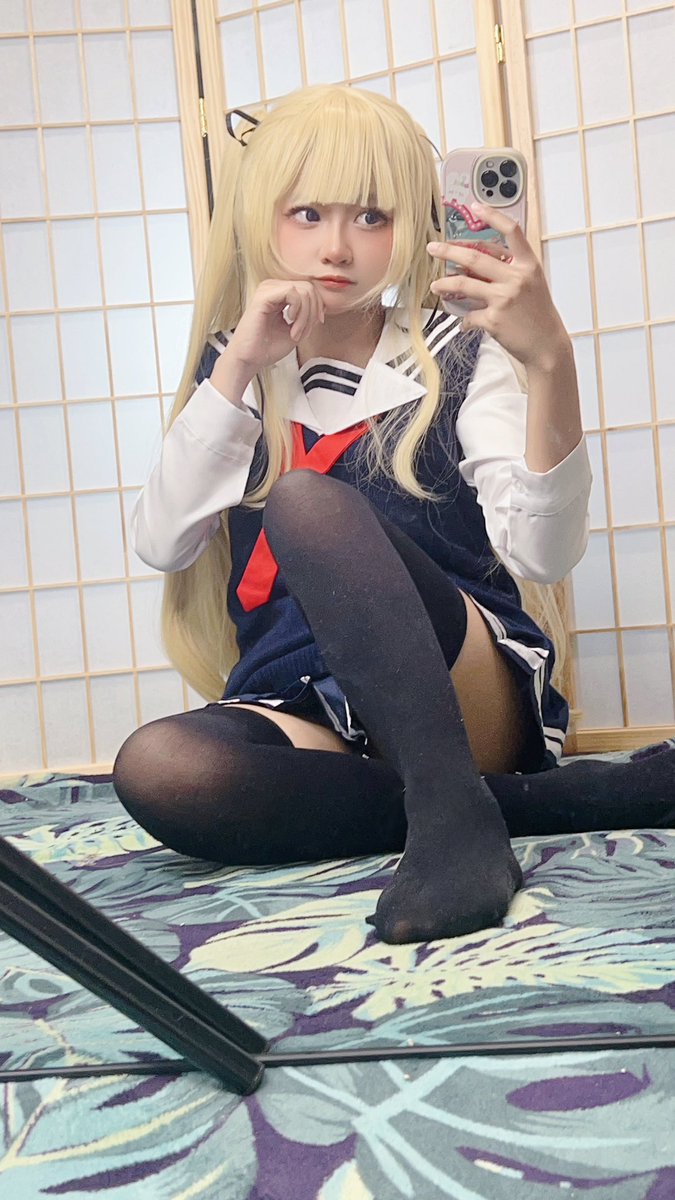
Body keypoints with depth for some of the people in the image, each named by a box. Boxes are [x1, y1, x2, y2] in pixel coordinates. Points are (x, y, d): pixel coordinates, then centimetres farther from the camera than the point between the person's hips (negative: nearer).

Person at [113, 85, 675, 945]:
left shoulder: (457, 358, 2)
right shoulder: (236, 370, 12)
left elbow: (542, 553, -14)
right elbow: (160, 545, 0)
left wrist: (550, 364, -30)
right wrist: (237, 372, -8)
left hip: (466, 698, -3)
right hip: (306, 714, 4)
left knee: (306, 499, -28)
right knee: (154, 769, -32)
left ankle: (453, 811, -34)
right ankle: (565, 798, -25)